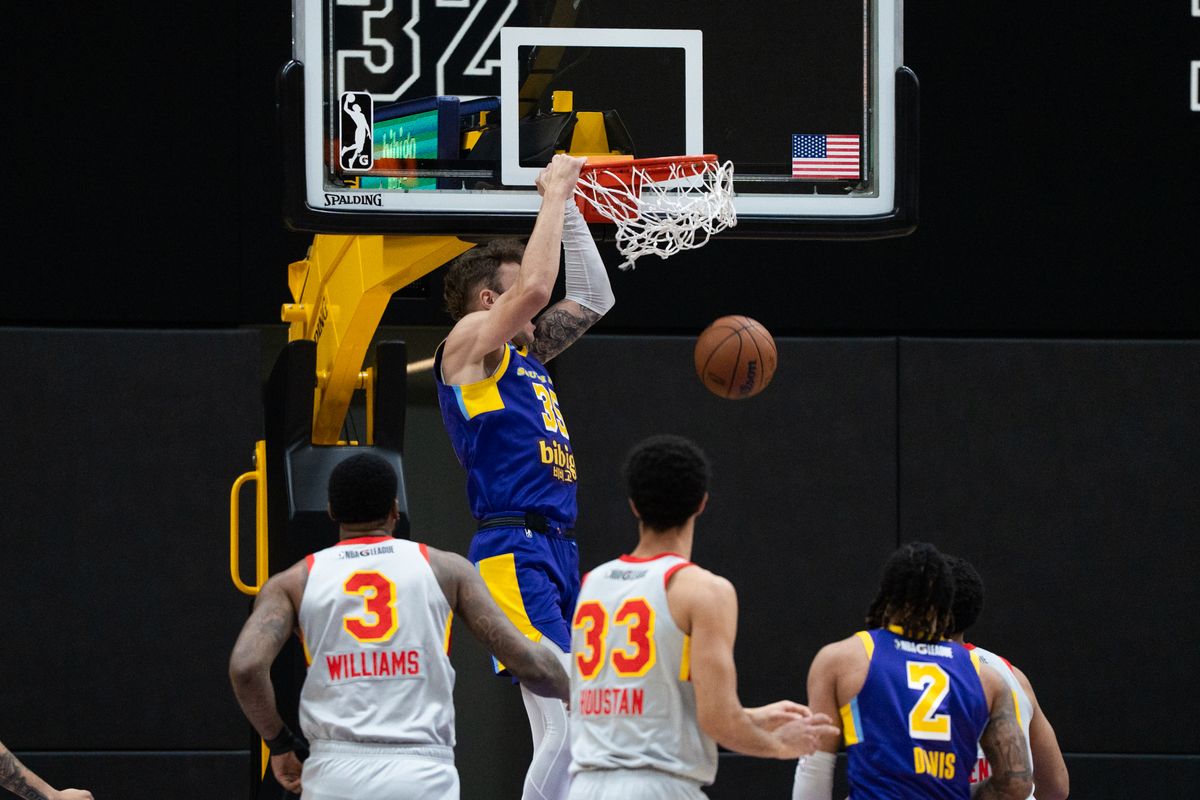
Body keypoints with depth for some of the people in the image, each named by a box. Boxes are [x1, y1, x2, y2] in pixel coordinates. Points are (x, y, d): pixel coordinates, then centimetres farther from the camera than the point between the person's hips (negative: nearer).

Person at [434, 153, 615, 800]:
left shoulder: (523, 352, 22)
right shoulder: (470, 339, -1)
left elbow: (593, 300, 32)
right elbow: (537, 287, -17)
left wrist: (569, 205, 24)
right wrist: (553, 196, -5)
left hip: (557, 552, 9)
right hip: (515, 552, -9)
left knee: (566, 736, 5)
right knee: (565, 728, -18)